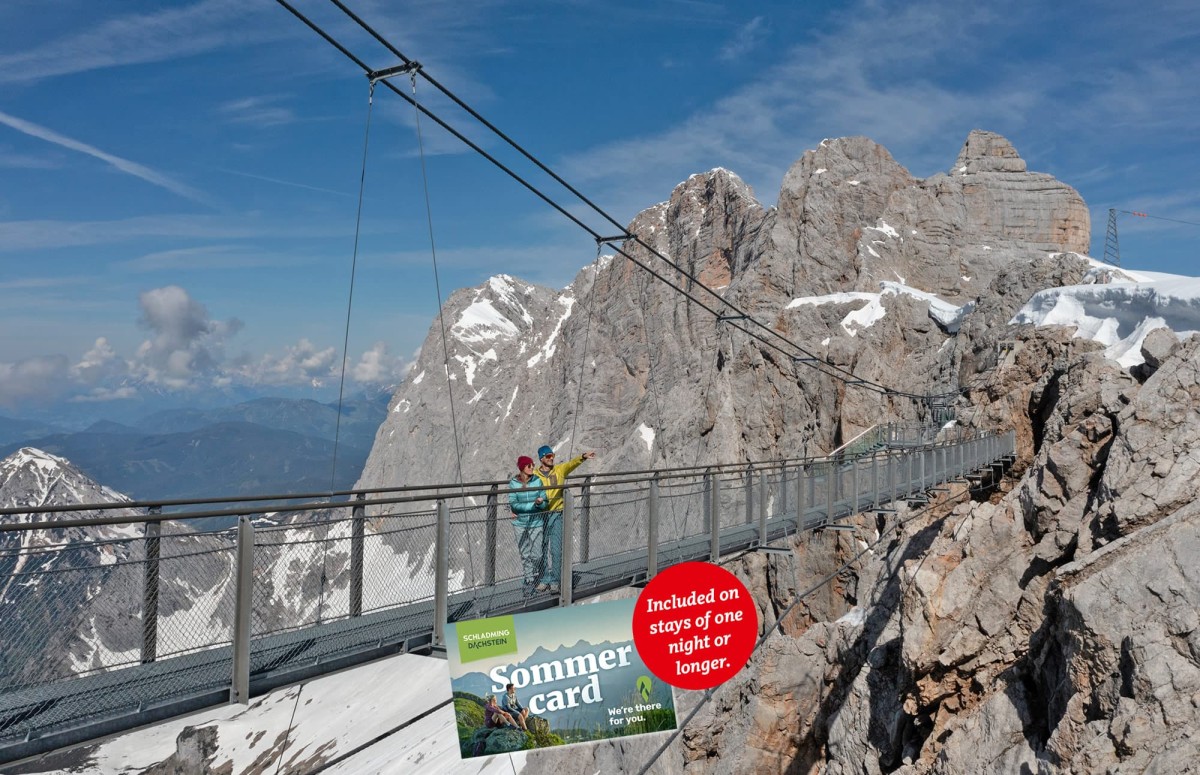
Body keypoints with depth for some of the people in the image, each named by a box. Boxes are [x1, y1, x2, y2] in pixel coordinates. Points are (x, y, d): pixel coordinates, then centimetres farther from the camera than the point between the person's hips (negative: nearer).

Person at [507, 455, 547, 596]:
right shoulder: (513, 483, -7)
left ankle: (534, 575, 28)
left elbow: (544, 503, -1)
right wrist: (533, 503, -22)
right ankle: (529, 581, 21)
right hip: (520, 522, 0)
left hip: (536, 522, 0)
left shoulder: (537, 481, -5)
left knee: (536, 555, 2)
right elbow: (513, 504, -13)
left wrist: (541, 503, -25)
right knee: (525, 554, 6)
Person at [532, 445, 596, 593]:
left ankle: (554, 580, 7)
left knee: (556, 550, -2)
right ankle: (545, 579, 19)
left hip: (557, 515, -1)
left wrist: (583, 457, -32)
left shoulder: (560, 469, 3)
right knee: (543, 550, 8)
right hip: (541, 515, 1)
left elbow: (572, 464, -14)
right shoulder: (535, 475, 3)